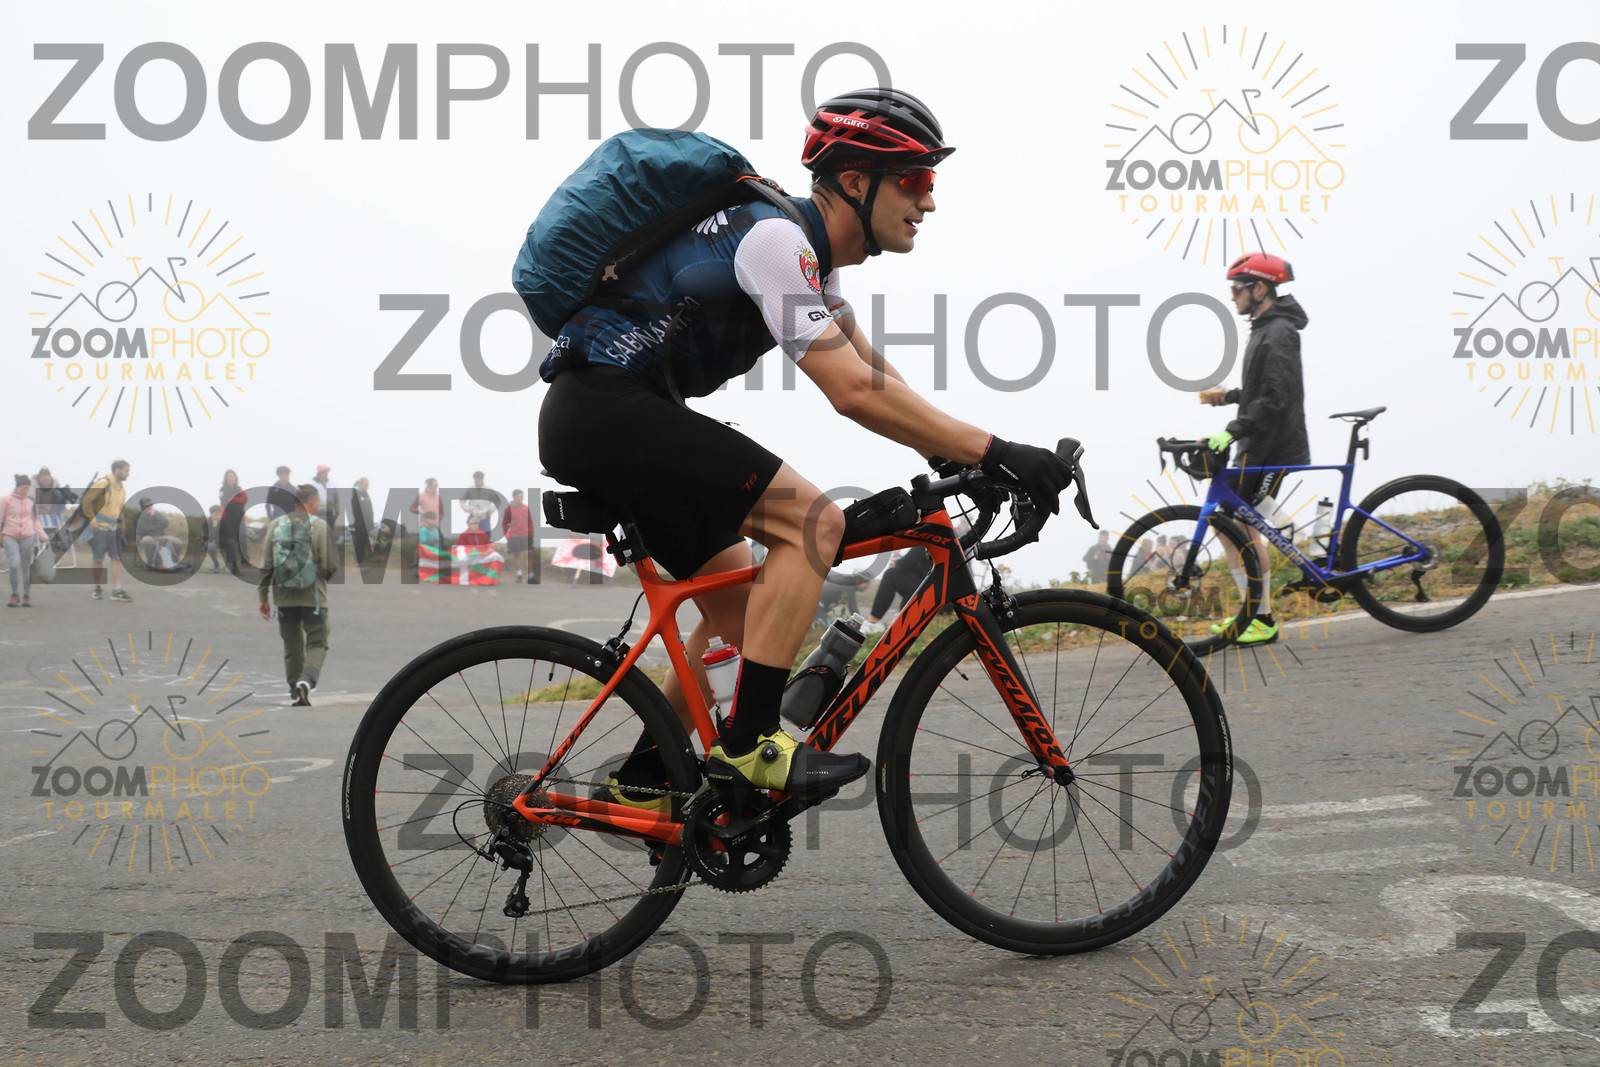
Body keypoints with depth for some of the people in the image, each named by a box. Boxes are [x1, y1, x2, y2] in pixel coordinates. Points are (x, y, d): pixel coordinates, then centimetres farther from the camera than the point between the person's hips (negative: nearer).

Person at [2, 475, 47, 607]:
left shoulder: (31, 501, 8)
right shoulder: (6, 499, -2)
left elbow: (35, 520, 15)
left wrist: (42, 536, 8)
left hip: (27, 537, 3)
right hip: (10, 537, -2)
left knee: (26, 567, 2)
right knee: (14, 564, -15)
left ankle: (27, 596, 12)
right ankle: (14, 595, 0)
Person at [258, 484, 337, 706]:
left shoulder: (276, 526, 4)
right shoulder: (320, 526, -7)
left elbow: (265, 566, 5)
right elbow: (331, 566, -8)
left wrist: (263, 597, 11)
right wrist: (325, 576, 16)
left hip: (284, 598, 4)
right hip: (313, 596, -4)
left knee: (292, 646, 14)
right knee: (316, 643, 2)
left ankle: (295, 690, 16)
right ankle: (306, 680, -21)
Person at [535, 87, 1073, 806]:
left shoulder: (810, 252, 15)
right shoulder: (774, 237, -18)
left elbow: (873, 375, 19)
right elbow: (854, 393, -25)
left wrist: (965, 460, 10)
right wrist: (993, 452, -24)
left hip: (592, 420, 11)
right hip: (605, 405, -10)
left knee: (742, 600, 14)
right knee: (813, 521, -17)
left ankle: (642, 782, 21)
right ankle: (750, 744, -18)